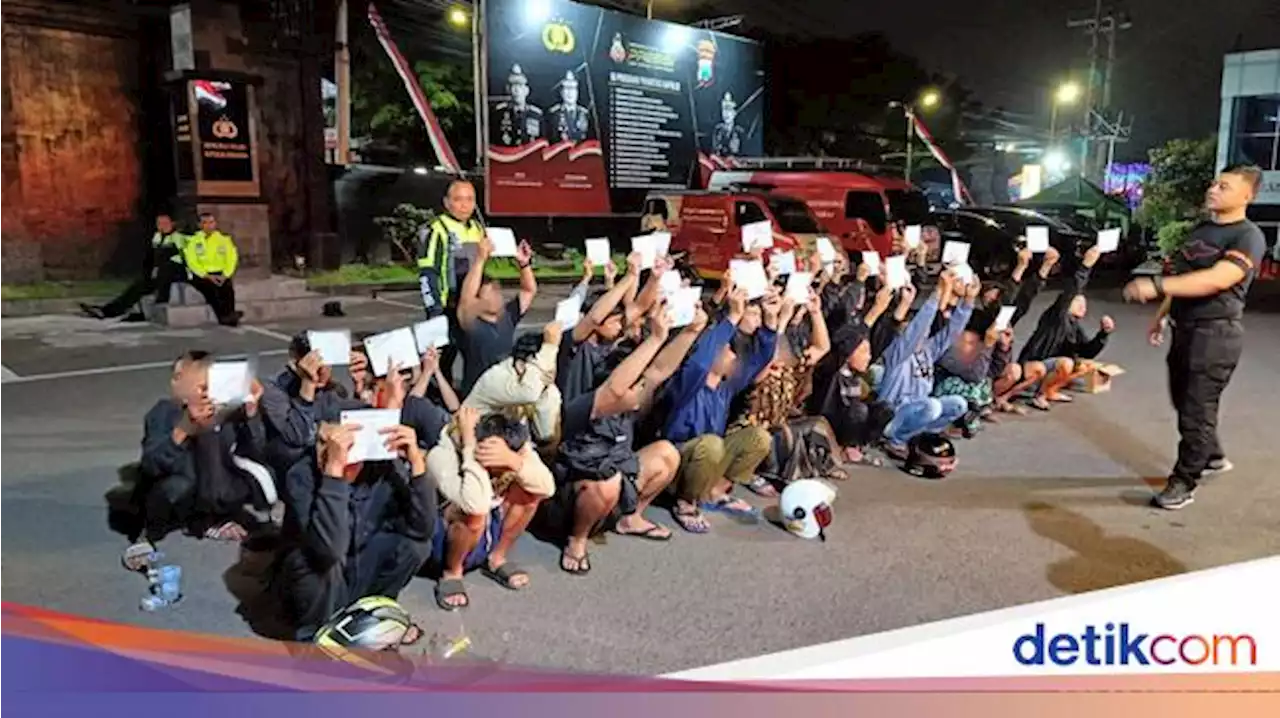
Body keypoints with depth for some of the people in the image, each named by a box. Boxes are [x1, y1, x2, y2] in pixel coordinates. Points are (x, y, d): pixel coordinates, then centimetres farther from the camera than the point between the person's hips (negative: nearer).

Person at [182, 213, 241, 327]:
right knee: (210, 287, -32)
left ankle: (229, 315, -39)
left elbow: (231, 259, 6)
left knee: (227, 287, -30)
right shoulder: (192, 241, 7)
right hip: (202, 276, -1)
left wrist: (225, 275, -10)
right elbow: (192, 262, -2)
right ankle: (224, 316, -44)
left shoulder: (224, 239, 13)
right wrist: (207, 276, -14)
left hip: (221, 275, 2)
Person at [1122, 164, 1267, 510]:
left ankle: (1184, 481, 7)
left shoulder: (1248, 237, -14)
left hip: (1216, 333, -8)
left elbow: (1216, 280, -30)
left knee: (1196, 410, -4)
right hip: (1185, 329, 8)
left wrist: (1156, 286, -36)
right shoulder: (1201, 229, 12)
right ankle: (1213, 456, 39)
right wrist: (1161, 315, 19)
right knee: (1184, 401, 19)